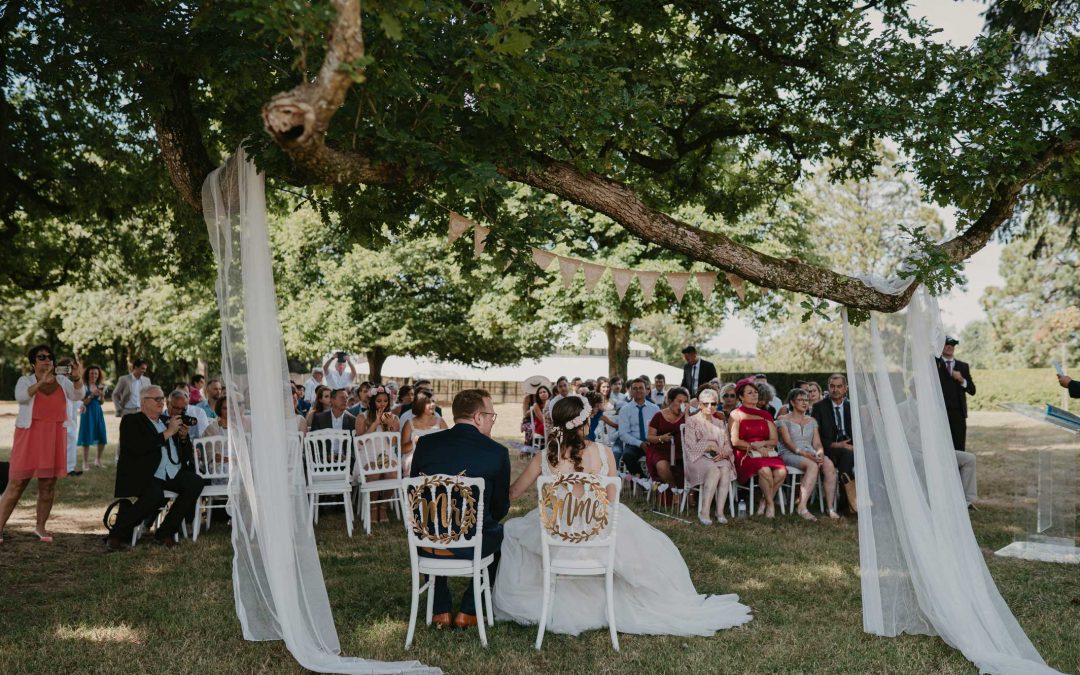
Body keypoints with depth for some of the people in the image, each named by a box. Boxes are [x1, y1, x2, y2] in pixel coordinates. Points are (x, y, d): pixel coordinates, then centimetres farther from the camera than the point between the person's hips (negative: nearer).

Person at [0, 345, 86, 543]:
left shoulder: (61, 381, 10)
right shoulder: (25, 381, 3)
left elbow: (78, 395, -4)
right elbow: (21, 396, -17)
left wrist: (76, 377, -22)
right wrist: (42, 381, -29)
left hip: (54, 438, 3)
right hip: (29, 436, -3)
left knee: (48, 484, 4)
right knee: (17, 483, -5)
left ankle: (40, 526, 16)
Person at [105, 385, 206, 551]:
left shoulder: (167, 421, 23)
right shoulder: (131, 421, 5)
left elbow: (186, 455, 25)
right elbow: (138, 448, -16)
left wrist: (183, 437, 4)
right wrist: (168, 432, -12)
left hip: (173, 474, 6)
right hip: (145, 475, -6)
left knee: (196, 482, -21)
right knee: (155, 496, -35)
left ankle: (165, 533, -10)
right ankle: (116, 536, -15)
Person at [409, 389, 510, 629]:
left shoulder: (425, 444, -1)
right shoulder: (497, 452, -8)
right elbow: (500, 509, 2)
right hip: (472, 546, -2)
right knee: (499, 532, 30)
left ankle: (441, 611, 35)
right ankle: (468, 611, 27)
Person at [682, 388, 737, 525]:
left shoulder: (720, 423, 23)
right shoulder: (692, 421, 8)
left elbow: (728, 445, 14)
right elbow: (691, 445, -4)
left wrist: (723, 453, -9)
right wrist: (711, 446, -9)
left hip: (719, 458, 4)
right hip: (698, 458, -4)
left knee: (725, 470, -32)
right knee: (714, 470, -36)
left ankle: (720, 511, -32)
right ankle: (704, 512, -33)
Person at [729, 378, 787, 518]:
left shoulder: (765, 415, 20)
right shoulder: (736, 414, 7)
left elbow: (774, 440, 12)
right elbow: (735, 441, -4)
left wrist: (762, 443, -7)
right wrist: (755, 447, -9)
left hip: (767, 453, 4)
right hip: (746, 455, -4)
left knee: (781, 472, -26)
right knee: (765, 470, -34)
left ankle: (764, 501, -6)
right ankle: (770, 503, -12)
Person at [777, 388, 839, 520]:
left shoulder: (812, 421, 22)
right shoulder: (783, 420, 6)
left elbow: (817, 443, 13)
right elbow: (788, 442, -8)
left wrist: (820, 453, -10)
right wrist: (803, 453, -23)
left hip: (810, 454, 5)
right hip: (790, 455, -5)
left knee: (829, 465, -29)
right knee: (812, 465, -37)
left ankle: (831, 508, -31)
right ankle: (802, 507, -38)